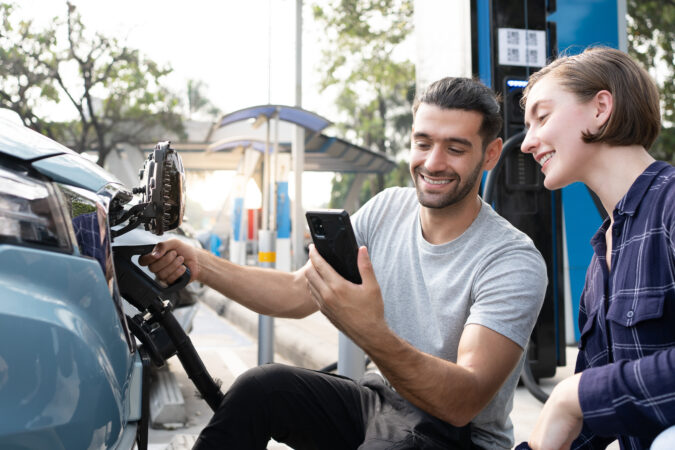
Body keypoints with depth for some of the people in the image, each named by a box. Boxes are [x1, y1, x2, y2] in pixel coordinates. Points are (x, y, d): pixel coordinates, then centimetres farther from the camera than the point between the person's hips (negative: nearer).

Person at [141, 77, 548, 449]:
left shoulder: (514, 262, -21)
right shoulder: (387, 210, -2)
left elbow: (464, 403, -31)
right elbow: (298, 293, 1)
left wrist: (372, 334, -48)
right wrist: (199, 263, -12)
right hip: (381, 399, 6)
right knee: (261, 386, -18)